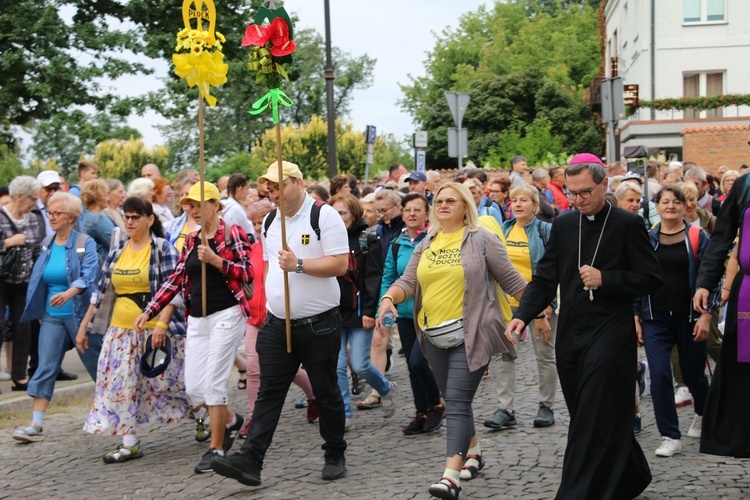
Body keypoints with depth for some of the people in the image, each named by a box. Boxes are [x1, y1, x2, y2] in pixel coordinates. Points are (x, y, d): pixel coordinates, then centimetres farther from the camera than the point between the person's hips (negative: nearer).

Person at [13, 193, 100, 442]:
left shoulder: (85, 243, -9)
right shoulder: (47, 243, 7)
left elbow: (88, 276, -23)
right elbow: (38, 278, 14)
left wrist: (68, 293, -40)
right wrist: (38, 311, 11)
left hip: (79, 314, -5)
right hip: (52, 316, 5)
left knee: (95, 362, 8)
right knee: (45, 367, -1)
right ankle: (36, 425, -2)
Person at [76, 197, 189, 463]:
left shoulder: (163, 249, -6)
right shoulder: (117, 251, 10)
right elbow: (101, 291, 13)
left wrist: (161, 324, -24)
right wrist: (84, 327, 11)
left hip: (155, 329, -5)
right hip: (121, 330, 5)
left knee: (164, 381, 1)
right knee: (120, 384, 1)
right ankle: (129, 443, 8)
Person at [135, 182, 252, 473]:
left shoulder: (233, 233, -4)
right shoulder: (191, 241, 14)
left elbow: (248, 274, -9)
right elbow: (175, 281, 13)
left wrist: (215, 260, -20)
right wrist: (149, 312, 7)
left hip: (226, 315, -6)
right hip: (197, 319, 6)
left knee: (213, 383, -9)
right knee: (193, 388, 4)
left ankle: (216, 449, 3)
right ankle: (230, 420, 31)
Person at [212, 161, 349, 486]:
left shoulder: (323, 216, -10)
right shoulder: (270, 222, 12)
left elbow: (340, 264, -18)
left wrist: (299, 265, -24)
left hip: (318, 324, -5)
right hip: (277, 325, 5)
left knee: (326, 392, 7)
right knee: (269, 392, -1)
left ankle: (335, 456, 22)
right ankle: (250, 460, -6)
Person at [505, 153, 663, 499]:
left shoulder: (628, 224, -4)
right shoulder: (563, 225, 10)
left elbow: (651, 278, -5)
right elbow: (545, 278, 9)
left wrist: (605, 279, -16)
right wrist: (523, 315, -6)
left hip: (609, 333, -6)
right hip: (570, 337, 6)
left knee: (593, 423, -9)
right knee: (599, 420, 15)